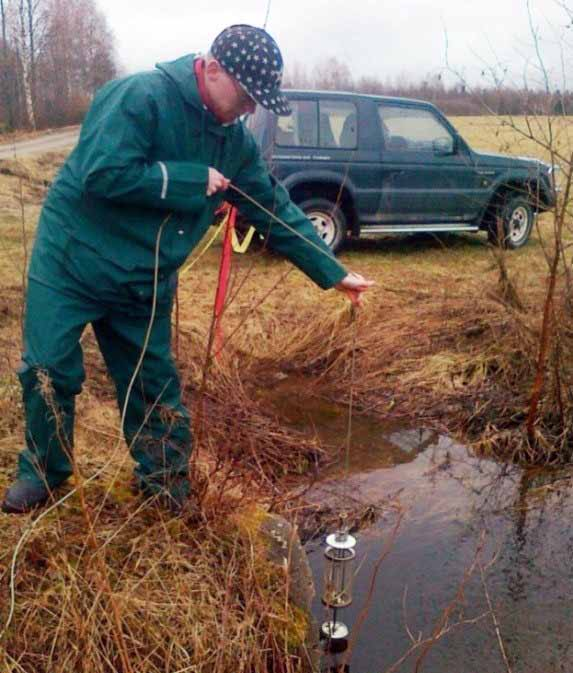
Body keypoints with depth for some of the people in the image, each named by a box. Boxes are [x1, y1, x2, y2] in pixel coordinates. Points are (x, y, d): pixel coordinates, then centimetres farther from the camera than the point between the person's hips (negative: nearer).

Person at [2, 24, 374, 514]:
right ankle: (43, 473, 26)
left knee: (154, 383, 10)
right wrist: (192, 178, -24)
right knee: (50, 373, 3)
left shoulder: (235, 142, 2)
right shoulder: (140, 97, -20)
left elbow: (276, 211, 5)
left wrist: (334, 274, 3)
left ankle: (166, 482, 27)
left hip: (145, 285, 5)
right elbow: (103, 174, -30)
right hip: (72, 264, -5)